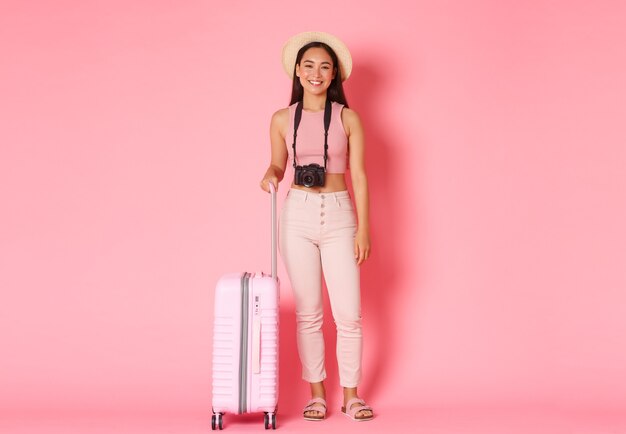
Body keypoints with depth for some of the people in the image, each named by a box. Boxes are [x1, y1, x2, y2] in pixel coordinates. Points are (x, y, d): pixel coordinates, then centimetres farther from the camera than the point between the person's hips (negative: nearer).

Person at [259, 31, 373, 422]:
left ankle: (351, 395, 12)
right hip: (298, 216, 1)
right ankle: (317, 393, 17)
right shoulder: (283, 119, 5)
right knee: (308, 313, 6)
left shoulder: (348, 119, 1)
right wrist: (270, 175, -6)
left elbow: (358, 175, 1)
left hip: (339, 217, -1)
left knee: (349, 314, -3)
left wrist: (363, 228, -4)